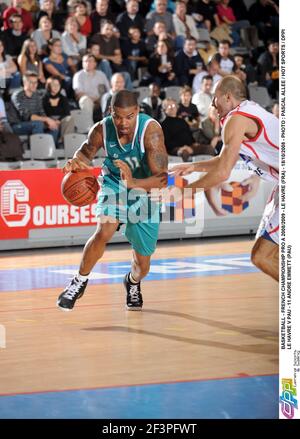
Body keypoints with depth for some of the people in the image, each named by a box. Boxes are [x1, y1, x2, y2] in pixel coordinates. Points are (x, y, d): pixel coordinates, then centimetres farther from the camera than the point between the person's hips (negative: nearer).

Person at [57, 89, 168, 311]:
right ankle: (80, 281, -5)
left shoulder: (151, 129, -32)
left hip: (145, 190, -1)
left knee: (143, 264, 7)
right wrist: (75, 162, -26)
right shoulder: (102, 129, -22)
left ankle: (133, 283, 46)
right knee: (104, 231, -29)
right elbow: (86, 152, -1)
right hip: (114, 184, 1)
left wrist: (134, 183, -54)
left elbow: (162, 178, -35)